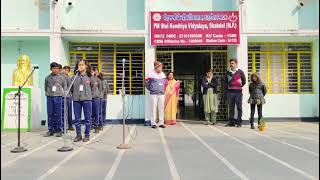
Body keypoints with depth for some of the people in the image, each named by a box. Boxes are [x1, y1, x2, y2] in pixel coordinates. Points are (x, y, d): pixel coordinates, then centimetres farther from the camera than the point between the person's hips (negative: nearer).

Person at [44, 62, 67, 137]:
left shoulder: (61, 77, 3)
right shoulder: (47, 78, 7)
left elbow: (65, 87, 10)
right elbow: (45, 87, 17)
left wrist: (61, 93, 1)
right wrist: (47, 93, 6)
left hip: (58, 97, -2)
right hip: (49, 97, 2)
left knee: (58, 114, 0)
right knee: (50, 114, 5)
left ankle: (59, 130, 8)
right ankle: (50, 130, 14)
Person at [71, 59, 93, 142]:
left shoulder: (89, 77, 1)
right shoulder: (74, 77, 5)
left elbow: (93, 87, 10)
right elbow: (71, 88, 14)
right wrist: (75, 94, 8)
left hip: (87, 99, -2)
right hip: (76, 100, 2)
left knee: (87, 118, 3)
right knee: (77, 119, 7)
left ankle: (87, 135, 14)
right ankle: (78, 135, 17)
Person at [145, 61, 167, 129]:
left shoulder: (163, 74, 11)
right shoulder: (151, 74, -5)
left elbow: (165, 82, 25)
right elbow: (147, 82, 2)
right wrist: (150, 89, 7)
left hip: (161, 94, 4)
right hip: (153, 94, -4)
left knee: (161, 109, 5)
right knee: (153, 109, -1)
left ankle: (161, 123, 12)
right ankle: (153, 123, 6)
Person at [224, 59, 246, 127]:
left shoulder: (240, 72, 1)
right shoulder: (228, 72, 11)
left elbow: (244, 81, 10)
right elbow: (225, 82, 14)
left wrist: (239, 87, 7)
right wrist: (225, 91, 8)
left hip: (238, 92, -3)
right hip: (229, 92, 4)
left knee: (239, 107, 1)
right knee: (231, 107, 8)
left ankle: (239, 122, 8)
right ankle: (231, 122, 14)